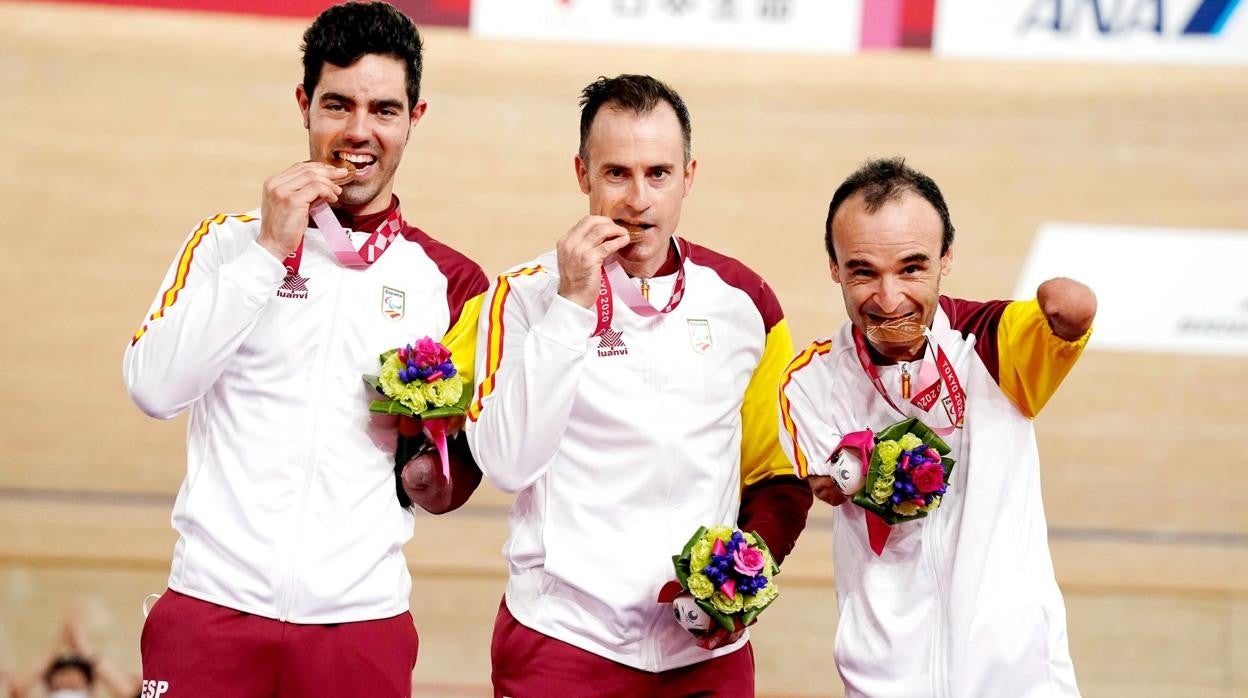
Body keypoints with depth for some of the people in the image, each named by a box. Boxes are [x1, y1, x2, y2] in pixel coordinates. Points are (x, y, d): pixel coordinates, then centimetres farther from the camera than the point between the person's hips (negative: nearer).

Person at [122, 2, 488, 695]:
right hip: (213, 608, -1)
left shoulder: (450, 281, 8)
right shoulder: (230, 241, 7)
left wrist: (430, 471, -10)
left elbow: (457, 481, 13)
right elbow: (153, 388, -7)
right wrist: (270, 250, -9)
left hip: (362, 620, 1)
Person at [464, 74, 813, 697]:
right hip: (563, 642, -2)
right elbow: (507, 463, -14)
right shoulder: (527, 294, -2)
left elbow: (778, 478, 11)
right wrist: (573, 305, -16)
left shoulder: (744, 301, 4)